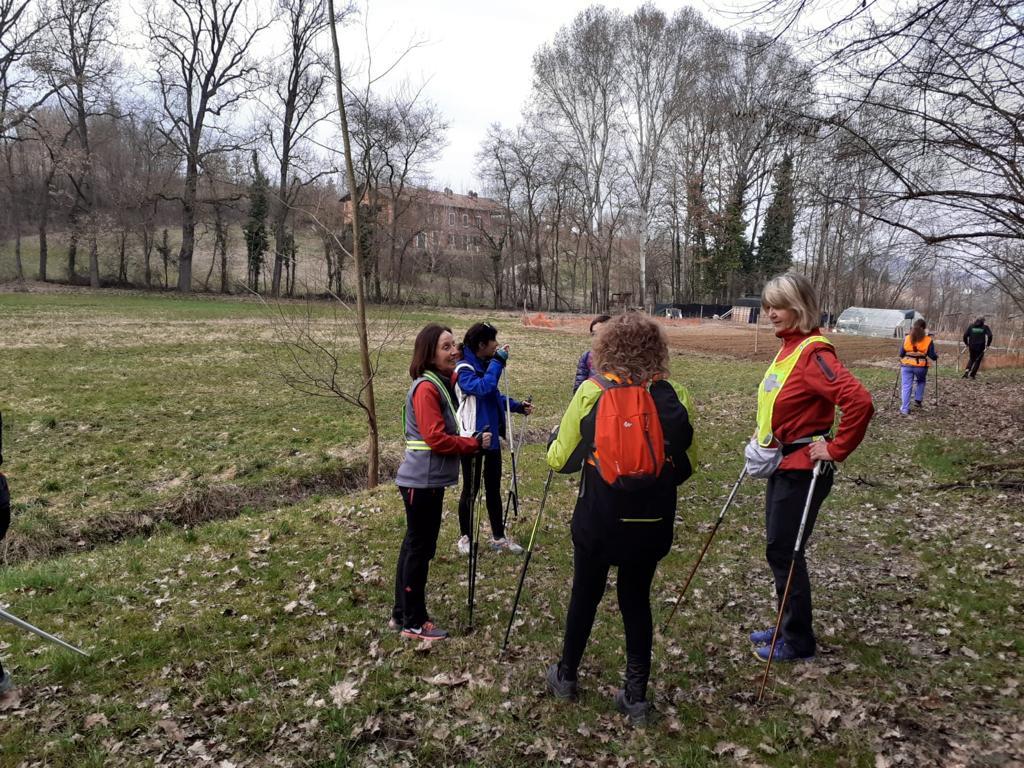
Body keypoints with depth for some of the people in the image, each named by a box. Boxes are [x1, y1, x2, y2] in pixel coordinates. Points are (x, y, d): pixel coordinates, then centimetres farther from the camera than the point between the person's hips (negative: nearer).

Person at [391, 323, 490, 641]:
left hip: (428, 479, 9)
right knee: (420, 548, 0)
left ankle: (401, 614, 28)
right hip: (422, 481, -9)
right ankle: (414, 623, 12)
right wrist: (476, 444, -13)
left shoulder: (442, 383, 11)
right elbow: (436, 439, -22)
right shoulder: (426, 388, -18)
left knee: (414, 545, 16)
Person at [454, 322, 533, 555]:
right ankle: (465, 537, 22)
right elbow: (482, 388, -33)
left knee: (494, 489, 14)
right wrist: (498, 361, -28)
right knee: (470, 490, 6)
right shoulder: (464, 369, -16)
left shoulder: (486, 365, 9)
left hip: (492, 437, 8)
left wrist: (518, 406, 7)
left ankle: (498, 537, 25)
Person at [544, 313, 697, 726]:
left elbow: (559, 459, -5)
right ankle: (636, 694, 25)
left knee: (585, 595, 17)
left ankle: (566, 676, 36)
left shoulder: (590, 392, -12)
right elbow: (688, 464, 3)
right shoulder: (675, 396, -6)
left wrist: (556, 441, 16)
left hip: (598, 520, -1)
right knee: (637, 599, 17)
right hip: (652, 522, 2)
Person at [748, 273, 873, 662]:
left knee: (784, 552, 1)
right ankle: (789, 627, 32)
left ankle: (798, 641, 18)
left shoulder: (813, 352, -20)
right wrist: (764, 433, 15)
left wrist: (837, 450, -23)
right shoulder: (787, 348, 8)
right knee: (779, 549, 16)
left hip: (801, 468, -9)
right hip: (781, 463, 9)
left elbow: (859, 401, -31)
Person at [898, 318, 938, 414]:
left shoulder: (906, 338, 1)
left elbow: (901, 353, 4)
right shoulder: (928, 340, -3)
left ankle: (904, 409, 1)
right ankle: (918, 400, 23)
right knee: (921, 381, 29)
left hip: (907, 365, 1)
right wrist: (936, 357, 21)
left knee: (906, 387, 4)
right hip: (921, 366, 0)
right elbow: (932, 355, -1)